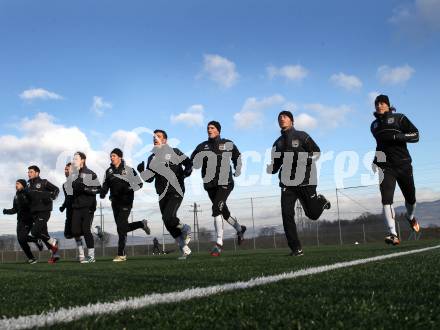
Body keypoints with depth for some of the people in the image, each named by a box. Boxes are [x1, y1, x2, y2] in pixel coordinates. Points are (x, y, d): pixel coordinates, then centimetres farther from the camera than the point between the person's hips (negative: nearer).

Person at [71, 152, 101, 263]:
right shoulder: (73, 174, 13)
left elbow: (98, 188, -9)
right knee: (75, 231, 1)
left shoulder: (90, 173, -5)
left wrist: (85, 188, -20)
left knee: (86, 230, -6)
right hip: (76, 207, 6)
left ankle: (91, 256, 4)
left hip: (88, 206, -6)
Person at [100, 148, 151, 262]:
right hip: (115, 202, 6)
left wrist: (130, 189, -18)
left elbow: (139, 184, -2)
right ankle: (142, 224, 38)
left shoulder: (128, 170, -6)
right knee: (122, 227, 11)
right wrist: (103, 192, -7)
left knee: (121, 227, -13)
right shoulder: (109, 171, 9)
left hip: (125, 202, -6)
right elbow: (105, 184, 14)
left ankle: (121, 254, -7)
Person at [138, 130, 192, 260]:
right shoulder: (152, 158, 15)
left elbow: (188, 162, 5)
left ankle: (185, 229, 10)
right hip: (163, 194, 5)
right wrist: (142, 170, -6)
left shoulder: (174, 152, 4)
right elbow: (149, 178, 12)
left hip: (176, 191, -5)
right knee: (169, 224, 3)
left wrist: (187, 171, -15)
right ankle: (185, 249, 15)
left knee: (168, 217, -22)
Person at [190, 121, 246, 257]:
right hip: (210, 185, 4)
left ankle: (219, 243, -18)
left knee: (217, 209, -21)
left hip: (225, 183, -4)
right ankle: (239, 229, 44)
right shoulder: (202, 146, 4)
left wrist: (238, 169, 11)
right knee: (223, 211, 16)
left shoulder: (228, 144, 2)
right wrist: (202, 154, -22)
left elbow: (237, 156, 21)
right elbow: (194, 164, -5)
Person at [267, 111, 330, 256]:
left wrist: (303, 159, -19)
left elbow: (316, 152, -1)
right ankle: (296, 248, -2)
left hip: (305, 180, -3)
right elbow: (275, 166, 16)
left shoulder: (301, 136, 2)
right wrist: (268, 168, -6)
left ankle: (321, 201, 40)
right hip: (287, 183, 3)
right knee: (287, 214, -10)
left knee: (313, 214, 4)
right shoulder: (278, 143, 15)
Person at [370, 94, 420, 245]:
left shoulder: (399, 118, 0)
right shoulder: (374, 125, 13)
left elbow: (415, 135, -8)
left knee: (410, 198, 11)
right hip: (385, 166, 2)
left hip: (403, 164, -1)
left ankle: (410, 216, 45)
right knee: (386, 199, -16)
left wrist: (396, 136, -23)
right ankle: (393, 234, -21)